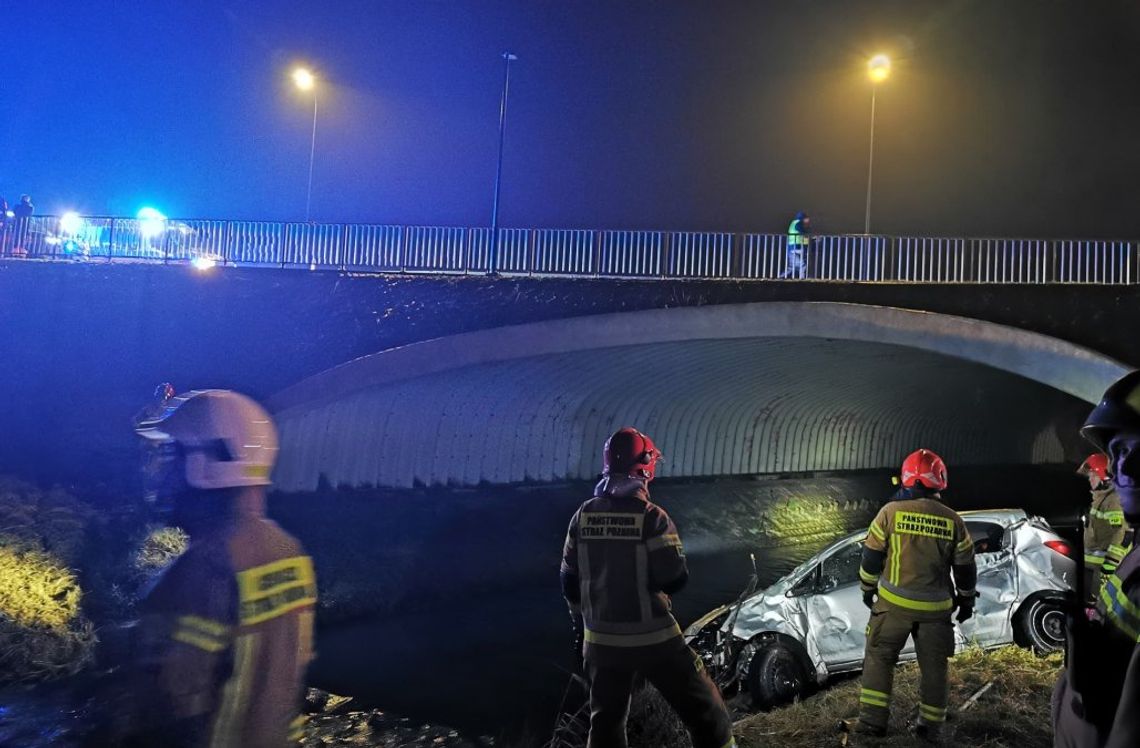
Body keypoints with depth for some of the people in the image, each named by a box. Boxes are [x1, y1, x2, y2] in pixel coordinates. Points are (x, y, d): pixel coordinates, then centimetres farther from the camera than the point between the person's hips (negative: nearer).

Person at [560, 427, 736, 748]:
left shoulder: (583, 516, -1)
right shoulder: (652, 517, -16)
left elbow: (570, 581, 5)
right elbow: (675, 578, -14)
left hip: (601, 639, 5)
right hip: (652, 638, -4)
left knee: (605, 720, 20)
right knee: (703, 709, 10)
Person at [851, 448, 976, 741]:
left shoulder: (890, 512, -9)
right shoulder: (952, 520, -2)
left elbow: (871, 557, -3)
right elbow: (965, 567, 6)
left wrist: (868, 589, 12)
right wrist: (966, 600, 21)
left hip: (894, 602, -2)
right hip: (936, 607, 2)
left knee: (879, 657, 9)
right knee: (933, 665, 15)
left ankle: (873, 720, 6)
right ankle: (931, 726, 22)